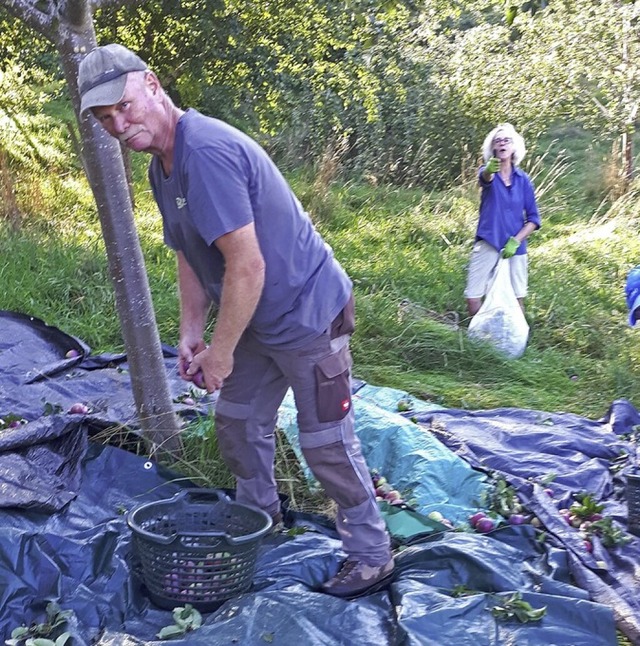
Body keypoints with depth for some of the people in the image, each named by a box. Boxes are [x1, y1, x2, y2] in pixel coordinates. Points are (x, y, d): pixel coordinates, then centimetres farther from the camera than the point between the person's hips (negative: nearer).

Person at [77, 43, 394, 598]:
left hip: (309, 315, -10)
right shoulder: (162, 167, 5)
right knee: (237, 421, 19)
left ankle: (372, 555, 15)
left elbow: (247, 268, -30)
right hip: (259, 322, 10)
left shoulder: (207, 152, -28)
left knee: (327, 442, -1)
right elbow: (190, 257, 13)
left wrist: (220, 353, -19)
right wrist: (190, 333, 5)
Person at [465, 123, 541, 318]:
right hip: (487, 244, -2)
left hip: (514, 247, 2)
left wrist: (516, 240, -10)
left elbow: (533, 219, 5)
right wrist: (489, 170, -54)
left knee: (517, 300, 5)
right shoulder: (487, 172, -2)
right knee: (473, 298, -6)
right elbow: (485, 178, -29)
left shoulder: (523, 179, 4)